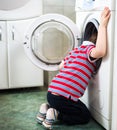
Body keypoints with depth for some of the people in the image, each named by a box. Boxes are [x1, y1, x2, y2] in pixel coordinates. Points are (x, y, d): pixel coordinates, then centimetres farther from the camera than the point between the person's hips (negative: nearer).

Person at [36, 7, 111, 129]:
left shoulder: (76, 49, 20)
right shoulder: (89, 48, -5)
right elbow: (100, 51, -30)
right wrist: (103, 25, -25)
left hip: (51, 92, 8)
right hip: (63, 97, -8)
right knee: (85, 116, 15)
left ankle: (47, 108, 12)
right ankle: (56, 114, -4)